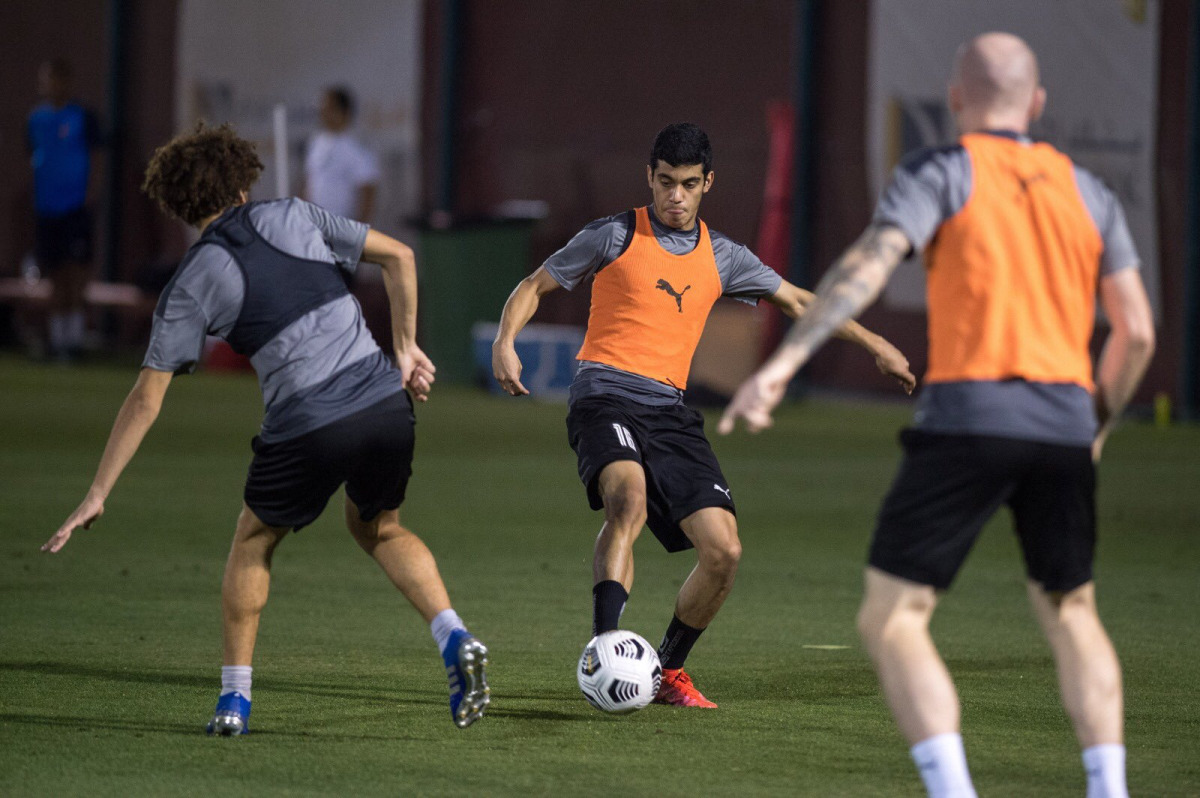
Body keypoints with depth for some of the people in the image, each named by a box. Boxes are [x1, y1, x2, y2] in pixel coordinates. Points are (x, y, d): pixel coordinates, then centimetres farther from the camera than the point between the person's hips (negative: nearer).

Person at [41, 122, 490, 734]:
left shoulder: (191, 284, 5)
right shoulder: (291, 217, 12)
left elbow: (146, 400, 4)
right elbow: (398, 256, 11)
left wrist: (97, 494, 8)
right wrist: (405, 348, 18)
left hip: (307, 430, -3)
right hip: (387, 403, 3)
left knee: (254, 542, 22)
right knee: (378, 528, 28)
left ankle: (234, 699, 20)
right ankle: (455, 640, 6)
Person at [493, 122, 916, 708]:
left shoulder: (722, 257, 15)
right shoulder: (615, 237, 4)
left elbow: (795, 301, 26)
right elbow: (534, 286, 10)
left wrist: (874, 345, 23)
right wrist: (505, 341, -9)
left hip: (669, 412, 4)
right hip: (605, 395, -4)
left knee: (723, 549, -9)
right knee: (629, 500, -36)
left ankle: (668, 671, 12)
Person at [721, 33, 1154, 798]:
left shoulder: (941, 173, 2)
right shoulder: (1087, 192, 15)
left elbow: (867, 266, -15)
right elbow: (1137, 332, 12)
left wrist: (782, 363, -22)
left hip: (967, 419, -5)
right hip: (1063, 425, 5)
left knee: (891, 621, -1)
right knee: (1071, 615, 23)